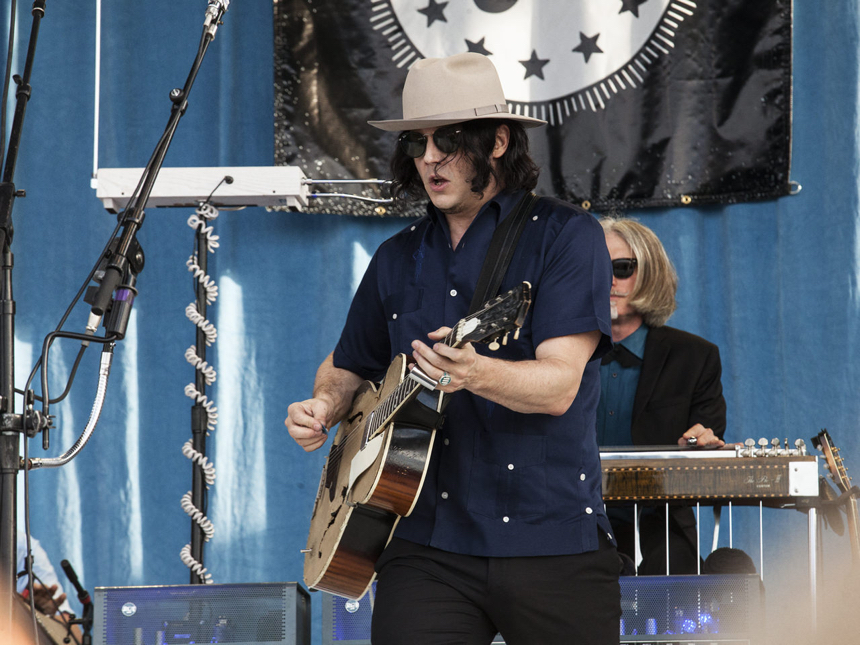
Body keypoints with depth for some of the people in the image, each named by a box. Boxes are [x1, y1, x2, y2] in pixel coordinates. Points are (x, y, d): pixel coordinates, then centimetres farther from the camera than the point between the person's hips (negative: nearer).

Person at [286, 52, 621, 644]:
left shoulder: (564, 235, -3)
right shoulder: (399, 258, 13)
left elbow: (559, 385, -15)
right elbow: (349, 365, 28)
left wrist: (474, 373, -34)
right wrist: (325, 408, 5)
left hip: (555, 544, -3)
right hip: (430, 545, 3)